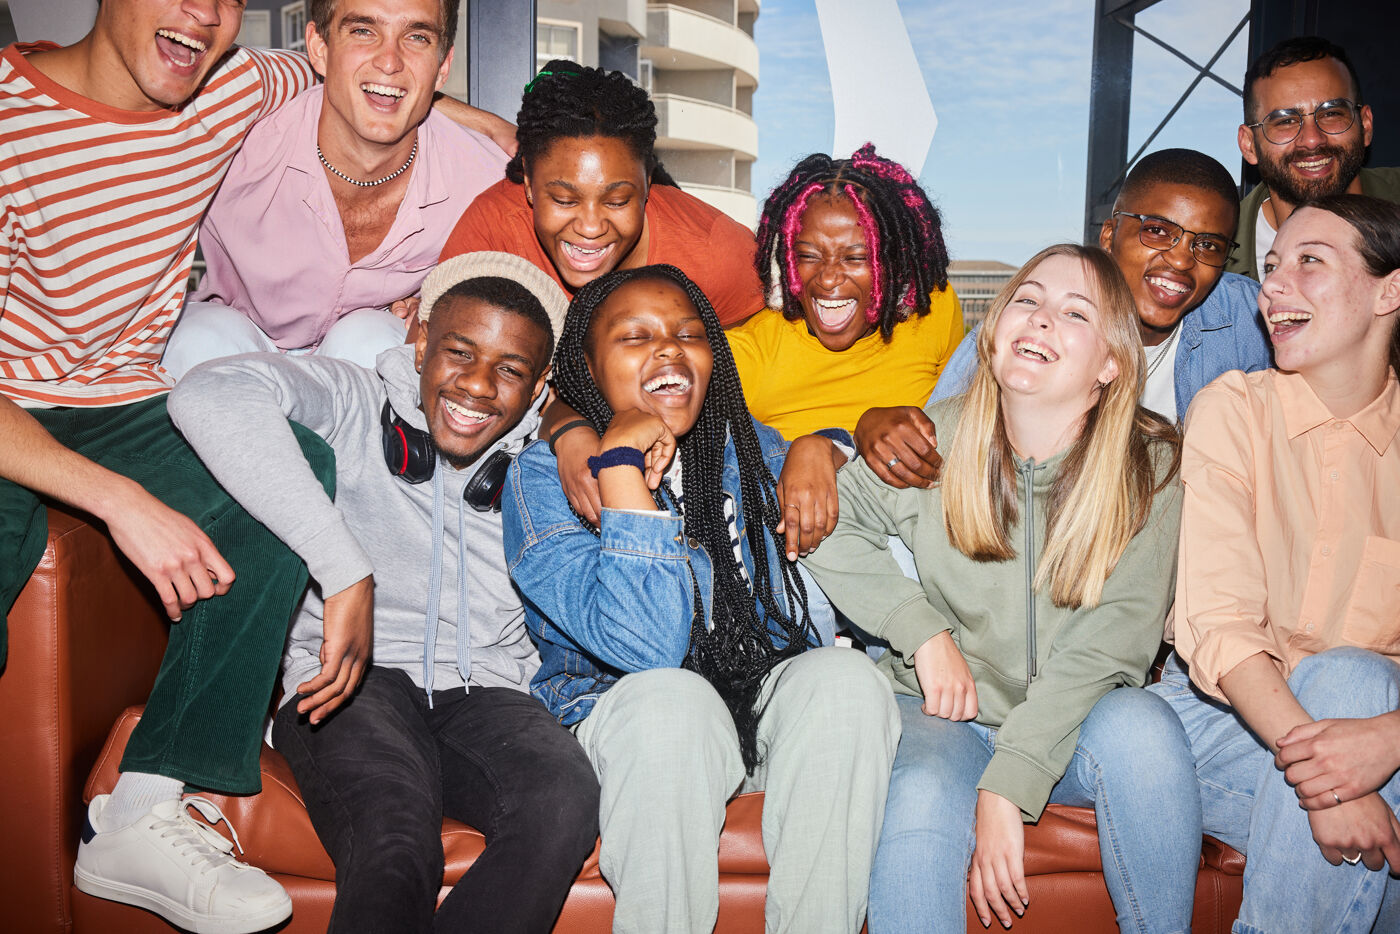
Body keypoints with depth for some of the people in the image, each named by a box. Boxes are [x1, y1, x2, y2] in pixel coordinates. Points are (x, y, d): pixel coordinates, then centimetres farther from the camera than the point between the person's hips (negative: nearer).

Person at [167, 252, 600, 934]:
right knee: (396, 838, -36)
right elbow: (212, 394, -21)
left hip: (485, 691, 4)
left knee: (564, 801, -30)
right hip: (351, 678, -3)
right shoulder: (355, 405, 3)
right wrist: (346, 570, -26)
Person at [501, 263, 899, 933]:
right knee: (669, 700, -36)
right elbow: (647, 646, -24)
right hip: (621, 710, -4)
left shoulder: (745, 445, 7)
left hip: (772, 700, 5)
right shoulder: (542, 475, -9)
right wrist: (622, 459, -24)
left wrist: (817, 449, 4)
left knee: (845, 678, -27)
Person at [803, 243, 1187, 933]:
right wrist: (924, 631, -9)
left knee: (1139, 723, -32)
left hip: (1074, 722, 1)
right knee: (924, 801, -33)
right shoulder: (938, 439, -5)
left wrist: (1006, 785, -24)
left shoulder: (1149, 468, -9)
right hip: (945, 715, 0)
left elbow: (1108, 643, -16)